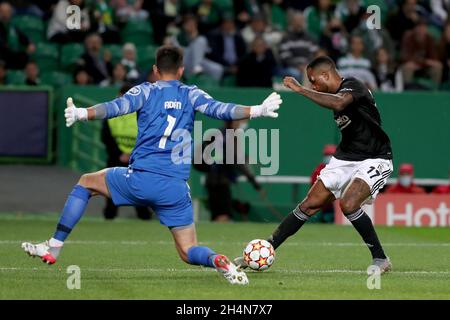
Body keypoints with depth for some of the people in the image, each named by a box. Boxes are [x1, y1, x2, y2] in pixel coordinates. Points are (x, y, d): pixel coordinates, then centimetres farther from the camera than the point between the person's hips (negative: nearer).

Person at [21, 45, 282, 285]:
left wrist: (80, 114, -19)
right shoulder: (192, 95, 11)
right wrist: (259, 110, 0)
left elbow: (115, 107, -11)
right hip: (176, 189, 2)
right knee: (189, 252, 10)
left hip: (140, 179, -2)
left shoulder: (146, 91, 5)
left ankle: (53, 248, 18)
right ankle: (218, 261, -27)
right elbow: (221, 110, -1)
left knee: (86, 183, 25)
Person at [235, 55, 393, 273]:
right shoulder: (335, 94, 9)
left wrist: (300, 90, -37)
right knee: (310, 204, 1)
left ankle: (380, 259, -12)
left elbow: (339, 103, -41)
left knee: (348, 204, -28)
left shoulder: (352, 86, -19)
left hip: (375, 159, -8)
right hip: (345, 157, 8)